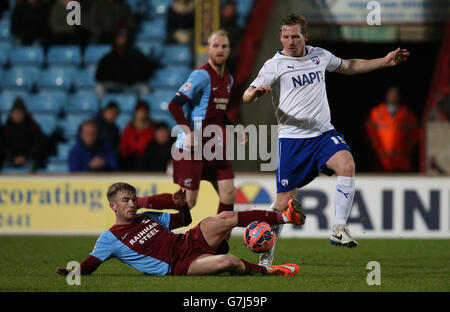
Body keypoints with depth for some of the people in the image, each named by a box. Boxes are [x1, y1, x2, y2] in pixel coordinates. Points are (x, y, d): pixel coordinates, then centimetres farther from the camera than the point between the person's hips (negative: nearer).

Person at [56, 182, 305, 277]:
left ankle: (284, 217, -10)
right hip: (179, 266, -6)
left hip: (189, 242, 6)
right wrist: (72, 272, -24)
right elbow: (88, 266, -3)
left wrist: (181, 205, 4)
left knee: (225, 218, -15)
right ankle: (268, 271, -10)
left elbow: (183, 220, 25)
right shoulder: (110, 238, 1)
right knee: (226, 262, -32)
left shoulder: (147, 217, 17)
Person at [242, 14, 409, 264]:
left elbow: (349, 66, 29)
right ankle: (266, 250, 16)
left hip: (323, 132, 3)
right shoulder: (275, 65, -3)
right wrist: (256, 92, -32)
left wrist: (385, 62, 26)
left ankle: (339, 230, -23)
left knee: (347, 164, -27)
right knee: (285, 200, -4)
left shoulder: (320, 55, 10)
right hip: (292, 137, -3)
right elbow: (247, 96, -8)